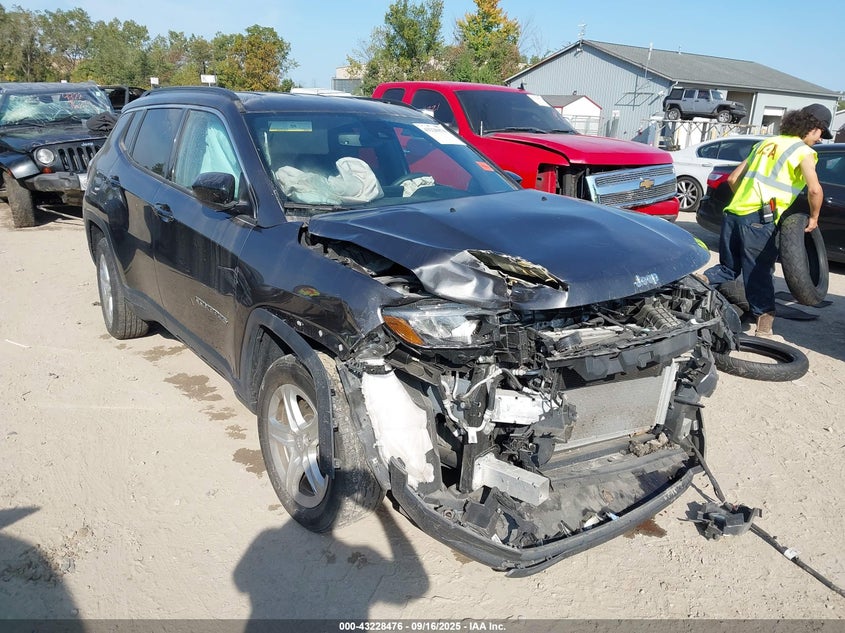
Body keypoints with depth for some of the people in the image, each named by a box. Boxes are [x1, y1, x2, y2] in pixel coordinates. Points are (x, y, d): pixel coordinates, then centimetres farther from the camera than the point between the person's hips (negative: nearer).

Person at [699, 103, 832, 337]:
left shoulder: (767, 143, 23)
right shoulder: (803, 151, 3)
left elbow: (733, 179, 22)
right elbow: (814, 189, -11)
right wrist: (813, 218, 4)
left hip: (734, 213, 6)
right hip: (760, 220, -6)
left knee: (729, 268, 18)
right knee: (759, 275, 3)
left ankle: (700, 281, -8)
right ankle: (764, 326, 8)